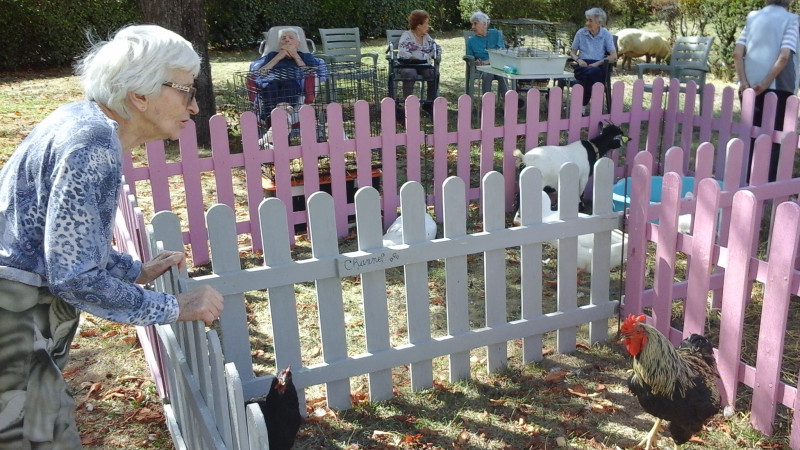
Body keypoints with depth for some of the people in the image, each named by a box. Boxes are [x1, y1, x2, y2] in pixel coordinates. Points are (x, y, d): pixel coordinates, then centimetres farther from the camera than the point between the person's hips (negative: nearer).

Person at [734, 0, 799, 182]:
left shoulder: (752, 17, 10)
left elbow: (737, 53, -1)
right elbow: (784, 56, -14)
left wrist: (744, 82, -5)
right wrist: (765, 83, -11)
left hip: (750, 87, 4)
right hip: (777, 87, -4)